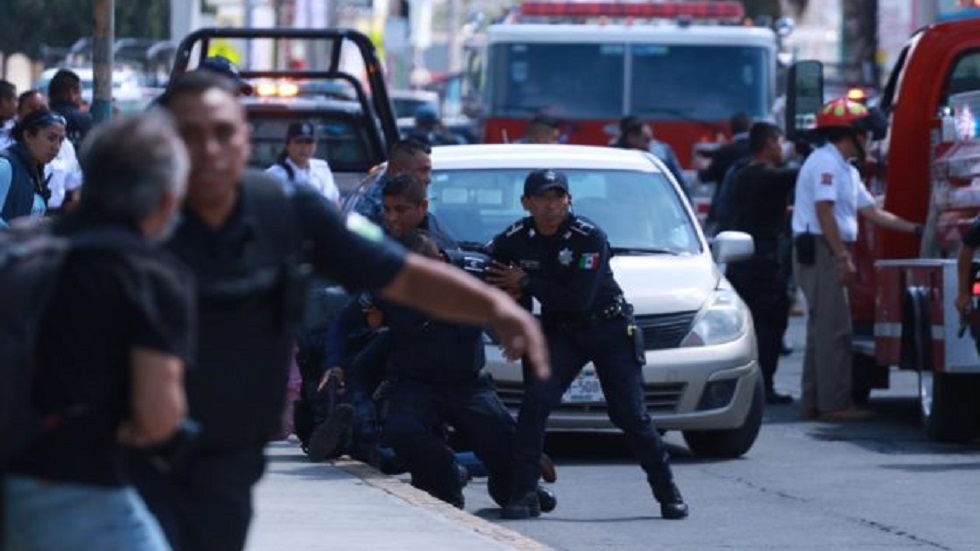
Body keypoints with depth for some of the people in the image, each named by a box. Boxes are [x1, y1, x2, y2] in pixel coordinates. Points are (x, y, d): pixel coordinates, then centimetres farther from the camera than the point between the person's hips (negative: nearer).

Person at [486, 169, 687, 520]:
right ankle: (523, 494, -14)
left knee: (631, 415, -5)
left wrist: (526, 283, -24)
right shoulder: (514, 240, -8)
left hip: (609, 329, -3)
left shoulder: (589, 238, -21)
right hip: (559, 332, 3)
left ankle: (668, 494, 10)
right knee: (534, 403, -18)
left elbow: (578, 300, -27)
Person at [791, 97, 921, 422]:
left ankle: (813, 403, 14)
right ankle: (834, 404, -13)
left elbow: (872, 212, 24)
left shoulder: (845, 170, 21)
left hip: (830, 255, 11)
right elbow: (824, 211, -19)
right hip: (821, 252, -11)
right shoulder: (825, 163, -11)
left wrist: (916, 229, 21)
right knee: (834, 330, -12)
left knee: (821, 330, 11)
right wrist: (843, 256, -22)